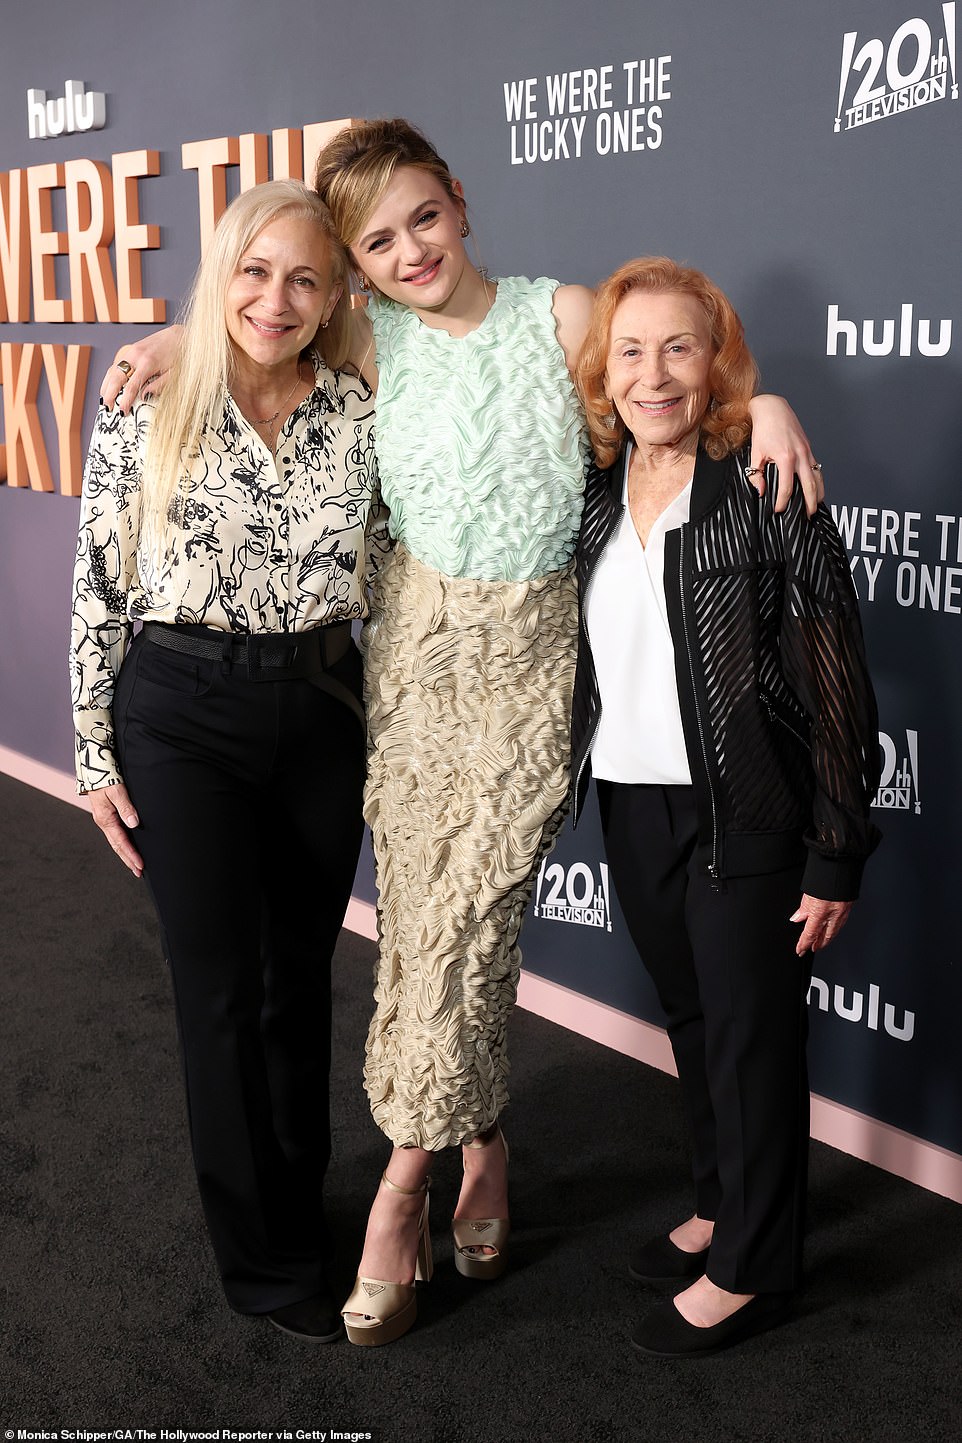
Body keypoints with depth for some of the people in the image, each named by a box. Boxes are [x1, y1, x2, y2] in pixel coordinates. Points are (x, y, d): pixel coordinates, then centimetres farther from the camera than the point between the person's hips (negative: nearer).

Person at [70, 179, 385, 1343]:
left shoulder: (364, 414, 0)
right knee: (221, 986, 5)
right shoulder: (144, 410, -6)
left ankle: (298, 1191, 39)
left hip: (321, 712, 3)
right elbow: (98, 591, -3)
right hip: (181, 715, -2)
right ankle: (268, 1257, 22)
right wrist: (96, 756, -3)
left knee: (302, 972, 15)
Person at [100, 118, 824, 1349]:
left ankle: (404, 1183, 10)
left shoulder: (561, 314, 0)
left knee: (464, 913, -5)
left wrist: (763, 400, -16)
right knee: (420, 913, 1)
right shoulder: (368, 344, 3)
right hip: (420, 640, 2)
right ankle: (481, 1144, 22)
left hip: (536, 646, -1)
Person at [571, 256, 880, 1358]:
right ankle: (719, 1205, 40)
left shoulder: (766, 491, -14)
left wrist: (837, 858, -13)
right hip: (633, 811, 6)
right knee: (689, 1019, 20)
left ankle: (752, 1269, 23)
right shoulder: (594, 492, 3)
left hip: (744, 817, -6)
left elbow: (837, 686, -13)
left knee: (751, 1034, 6)